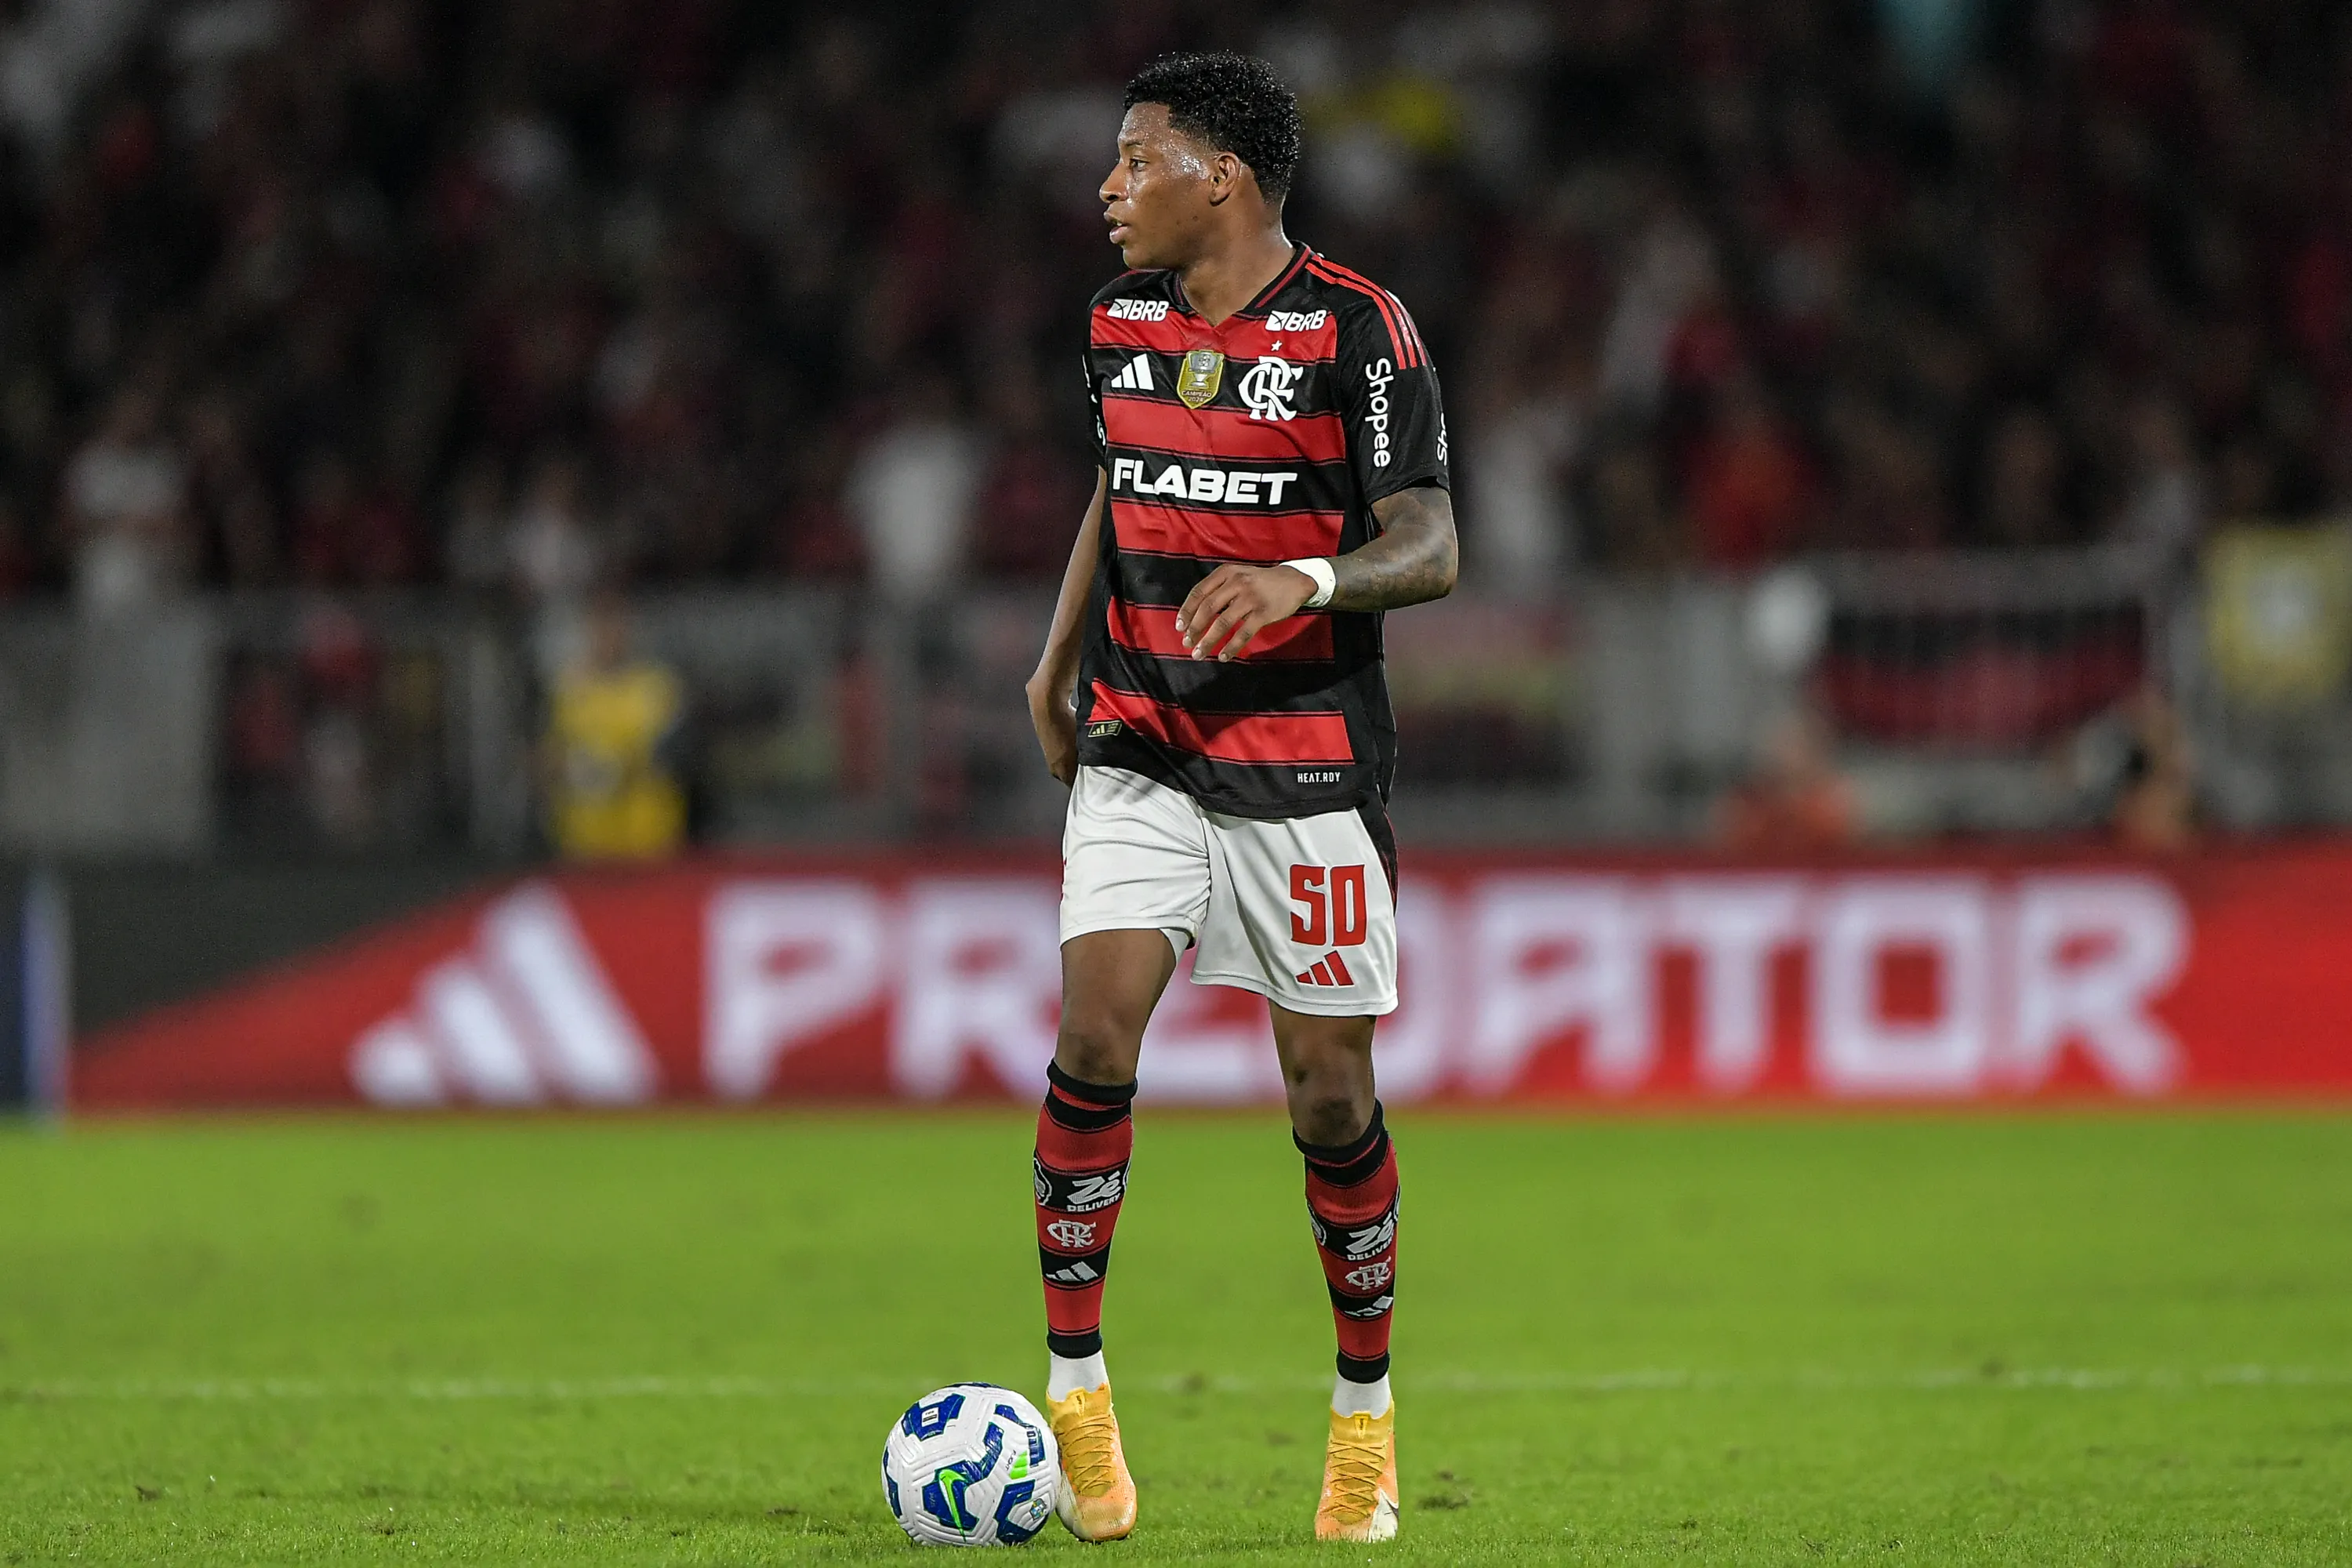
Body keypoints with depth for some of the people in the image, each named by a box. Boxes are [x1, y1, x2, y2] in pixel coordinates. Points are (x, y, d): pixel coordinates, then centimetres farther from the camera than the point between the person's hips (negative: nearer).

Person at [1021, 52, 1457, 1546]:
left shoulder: (1358, 330, -9)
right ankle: (1075, 1393, -7)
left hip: (1308, 761, -4)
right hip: (1139, 751, 4)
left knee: (1330, 1089, 1)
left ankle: (1368, 1409, 19)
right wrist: (1059, 660, 23)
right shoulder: (1122, 323, 8)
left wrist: (1301, 581, -31)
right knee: (1096, 1037, -14)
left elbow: (1430, 549, -14)